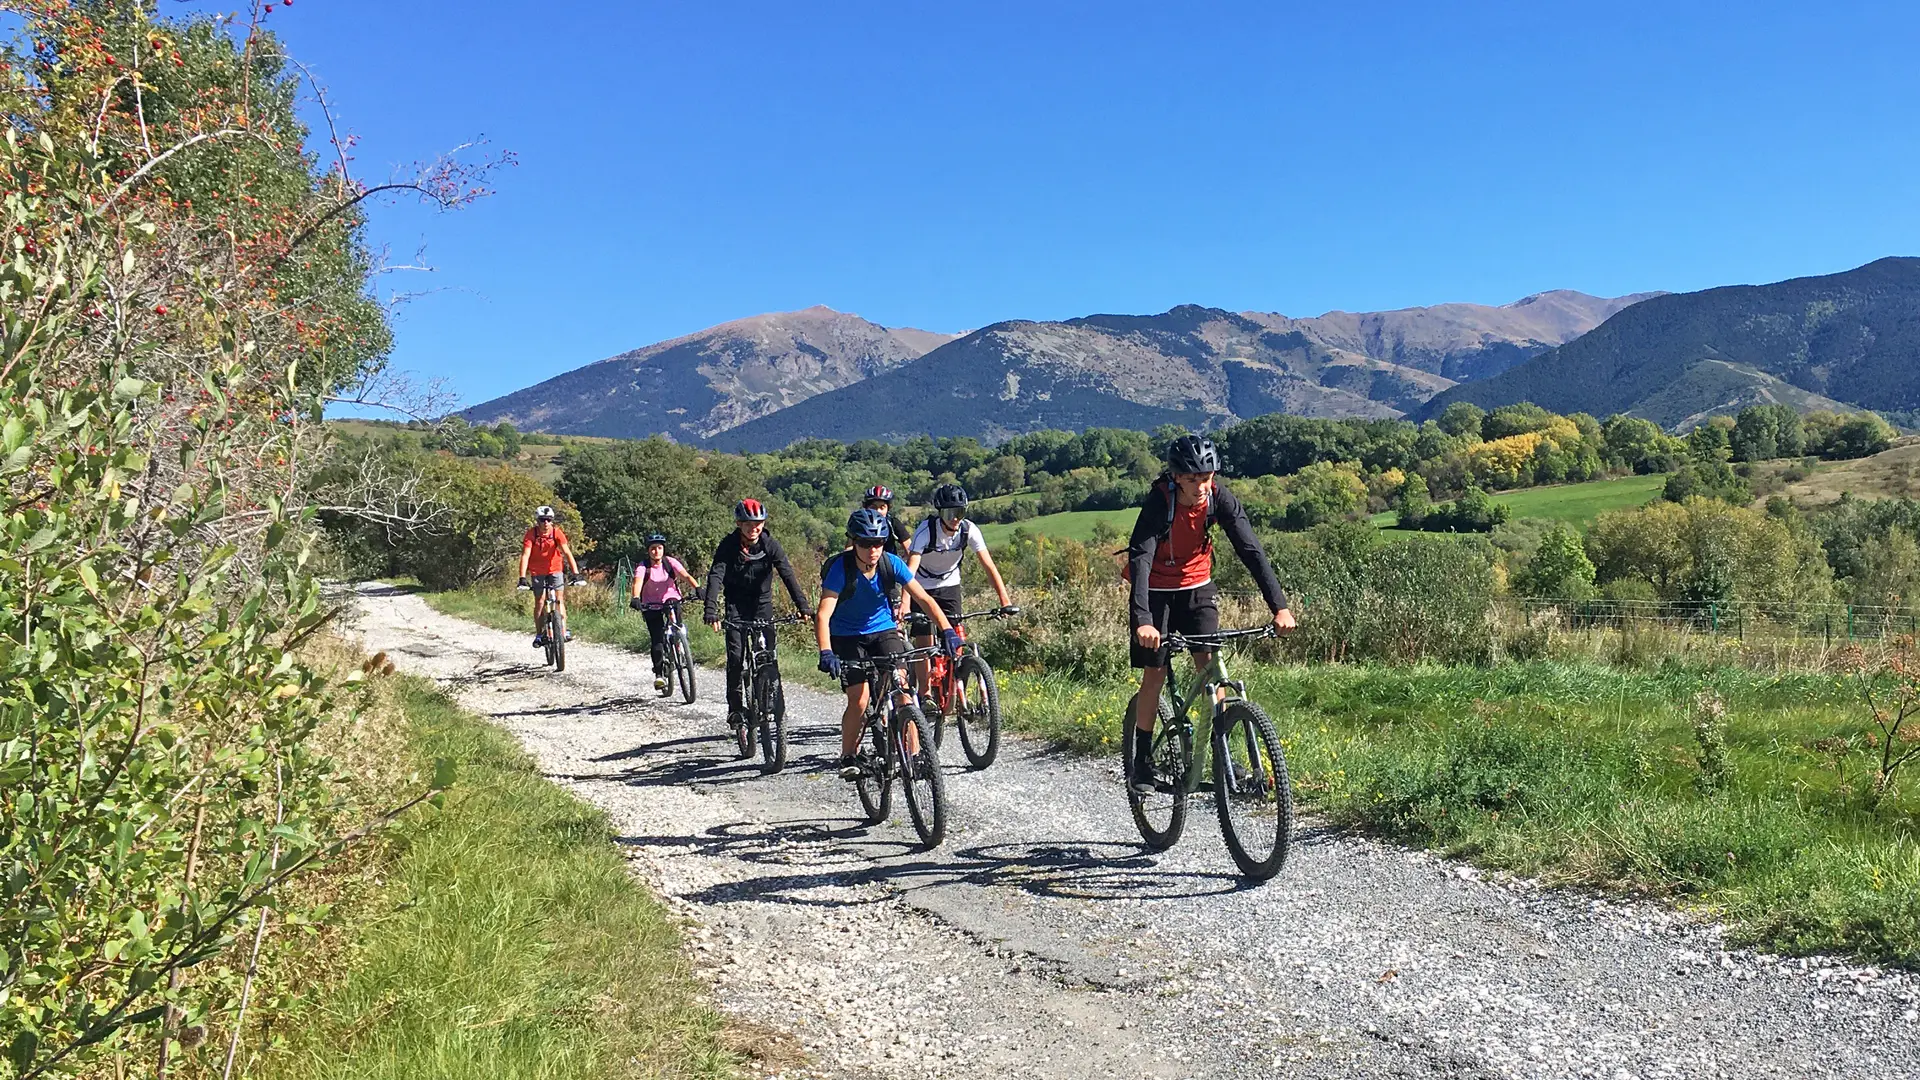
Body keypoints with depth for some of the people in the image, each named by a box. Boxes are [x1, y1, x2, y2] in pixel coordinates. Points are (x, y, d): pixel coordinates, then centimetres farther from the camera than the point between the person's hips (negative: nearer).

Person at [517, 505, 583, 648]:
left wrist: (576, 573, -33)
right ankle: (539, 634, 6)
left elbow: (567, 552, -23)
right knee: (540, 602, -3)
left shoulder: (557, 532, -18)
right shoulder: (531, 534, -19)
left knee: (559, 599, -10)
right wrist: (522, 578, -36)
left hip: (555, 569, 0)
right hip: (537, 572, 0)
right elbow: (525, 555, -26)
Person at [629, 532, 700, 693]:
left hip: (671, 599, 1)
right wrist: (635, 598, -50)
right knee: (656, 640, -12)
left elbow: (686, 576, -23)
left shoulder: (670, 562, -10)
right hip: (651, 606, -1)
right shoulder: (643, 567, -13)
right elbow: (637, 582, -30)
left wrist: (697, 588, -41)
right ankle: (659, 675, 0)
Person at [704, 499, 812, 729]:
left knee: (768, 654, -9)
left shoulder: (771, 545, -11)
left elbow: (788, 574, -18)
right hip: (736, 605, -1)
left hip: (762, 603, 1)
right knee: (735, 656, -11)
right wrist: (711, 611, -39)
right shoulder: (728, 546, -15)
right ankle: (735, 707, -1)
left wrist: (803, 606, -30)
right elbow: (715, 577, -25)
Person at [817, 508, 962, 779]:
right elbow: (823, 615, -31)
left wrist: (947, 630, -26)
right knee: (859, 700, -13)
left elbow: (924, 598, -14)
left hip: (884, 630, 2)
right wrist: (826, 652, -46)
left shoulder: (891, 564, -16)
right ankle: (848, 757, 8)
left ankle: (914, 754, -10)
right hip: (848, 637, -2)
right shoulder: (841, 568, -24)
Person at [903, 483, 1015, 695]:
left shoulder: (968, 530, -21)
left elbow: (988, 565, -23)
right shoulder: (925, 530, -30)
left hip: (950, 586, 3)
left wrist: (1005, 599, -33)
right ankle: (924, 694, 5)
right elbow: (911, 567, -39)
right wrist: (905, 603, -53)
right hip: (923, 587, -3)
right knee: (925, 642, -8)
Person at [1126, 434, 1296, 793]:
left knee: (1209, 664, -10)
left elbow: (1251, 550, -22)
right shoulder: (1158, 503, -28)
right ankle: (1141, 761, 10)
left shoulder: (1220, 499, -19)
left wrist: (1280, 606, -31)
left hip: (1197, 587, 3)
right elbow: (1140, 560, -37)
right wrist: (1142, 620, -51)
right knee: (1154, 674, -2)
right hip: (1157, 591, -3)